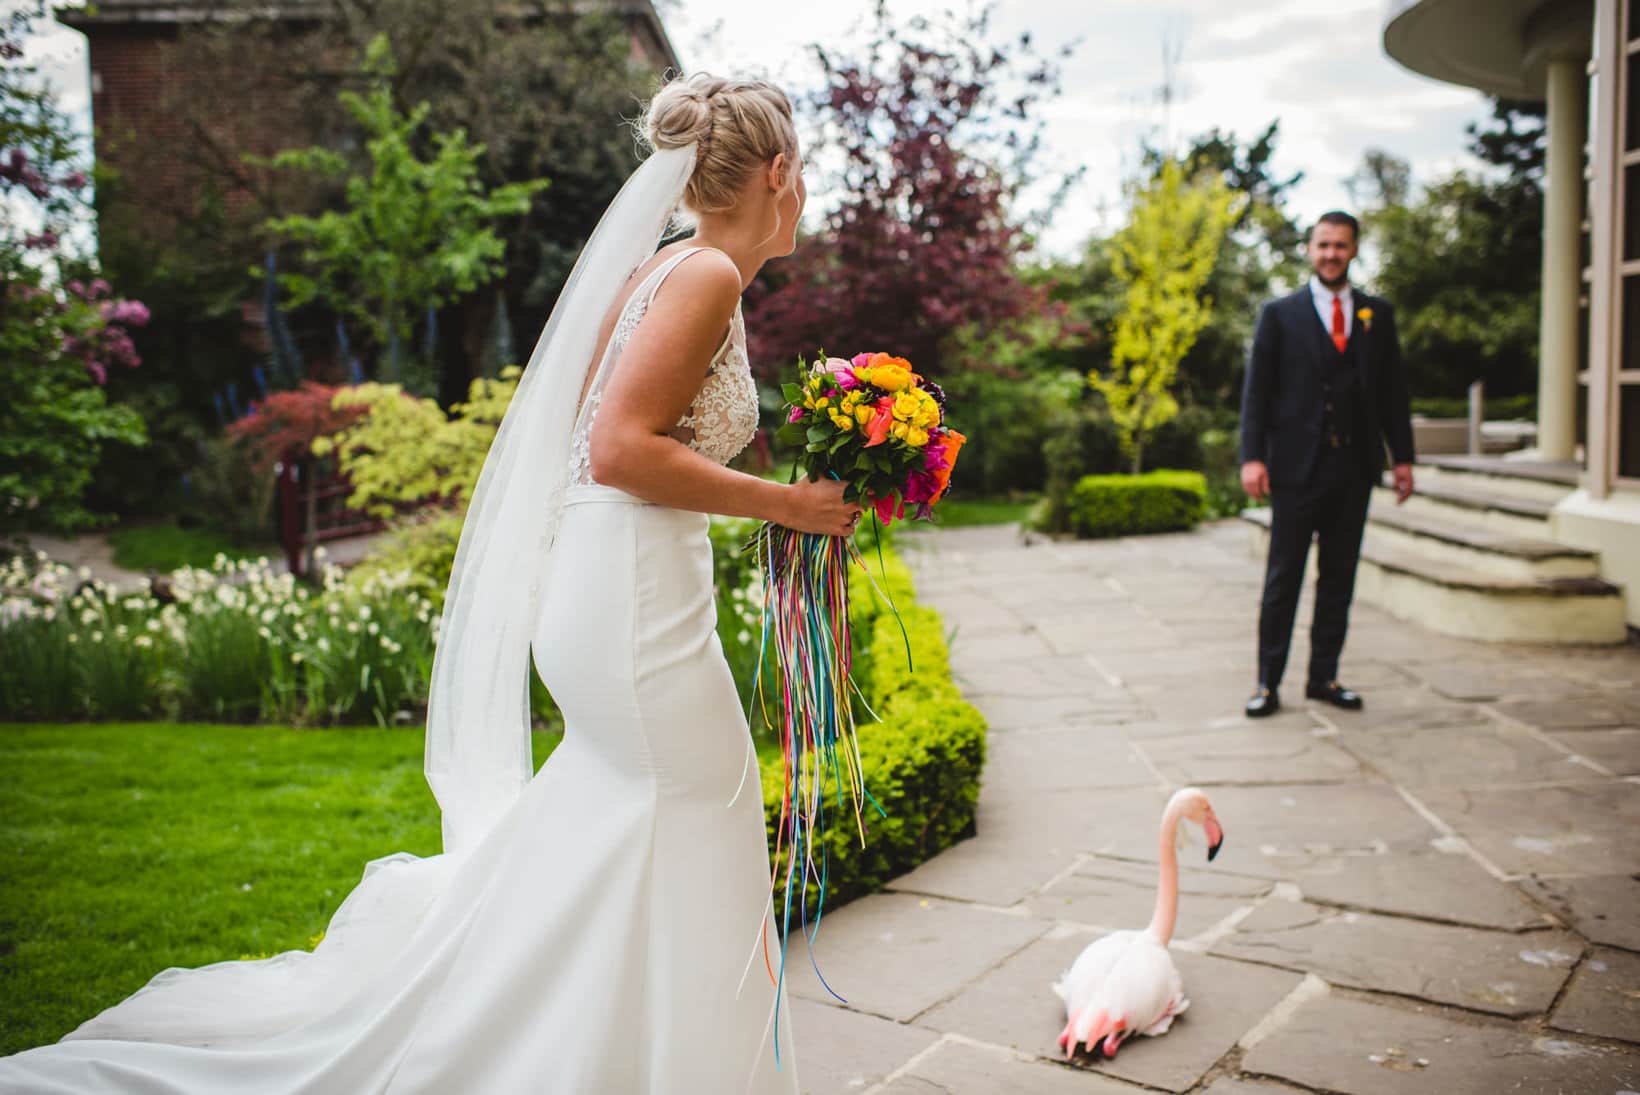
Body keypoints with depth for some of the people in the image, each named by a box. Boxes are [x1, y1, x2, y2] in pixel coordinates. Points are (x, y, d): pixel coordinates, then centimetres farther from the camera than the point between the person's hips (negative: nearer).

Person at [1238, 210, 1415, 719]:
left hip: (1355, 467, 3)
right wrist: (1252, 457, -10)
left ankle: (1324, 676, 19)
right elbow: (1257, 389, 0)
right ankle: (1268, 682, 7)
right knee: (1282, 580, 0)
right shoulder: (1280, 314, 3)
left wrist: (1402, 457, 7)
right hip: (1297, 466, -3)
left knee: (1339, 577, 9)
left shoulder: (1378, 314, 12)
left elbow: (1392, 389, 13)